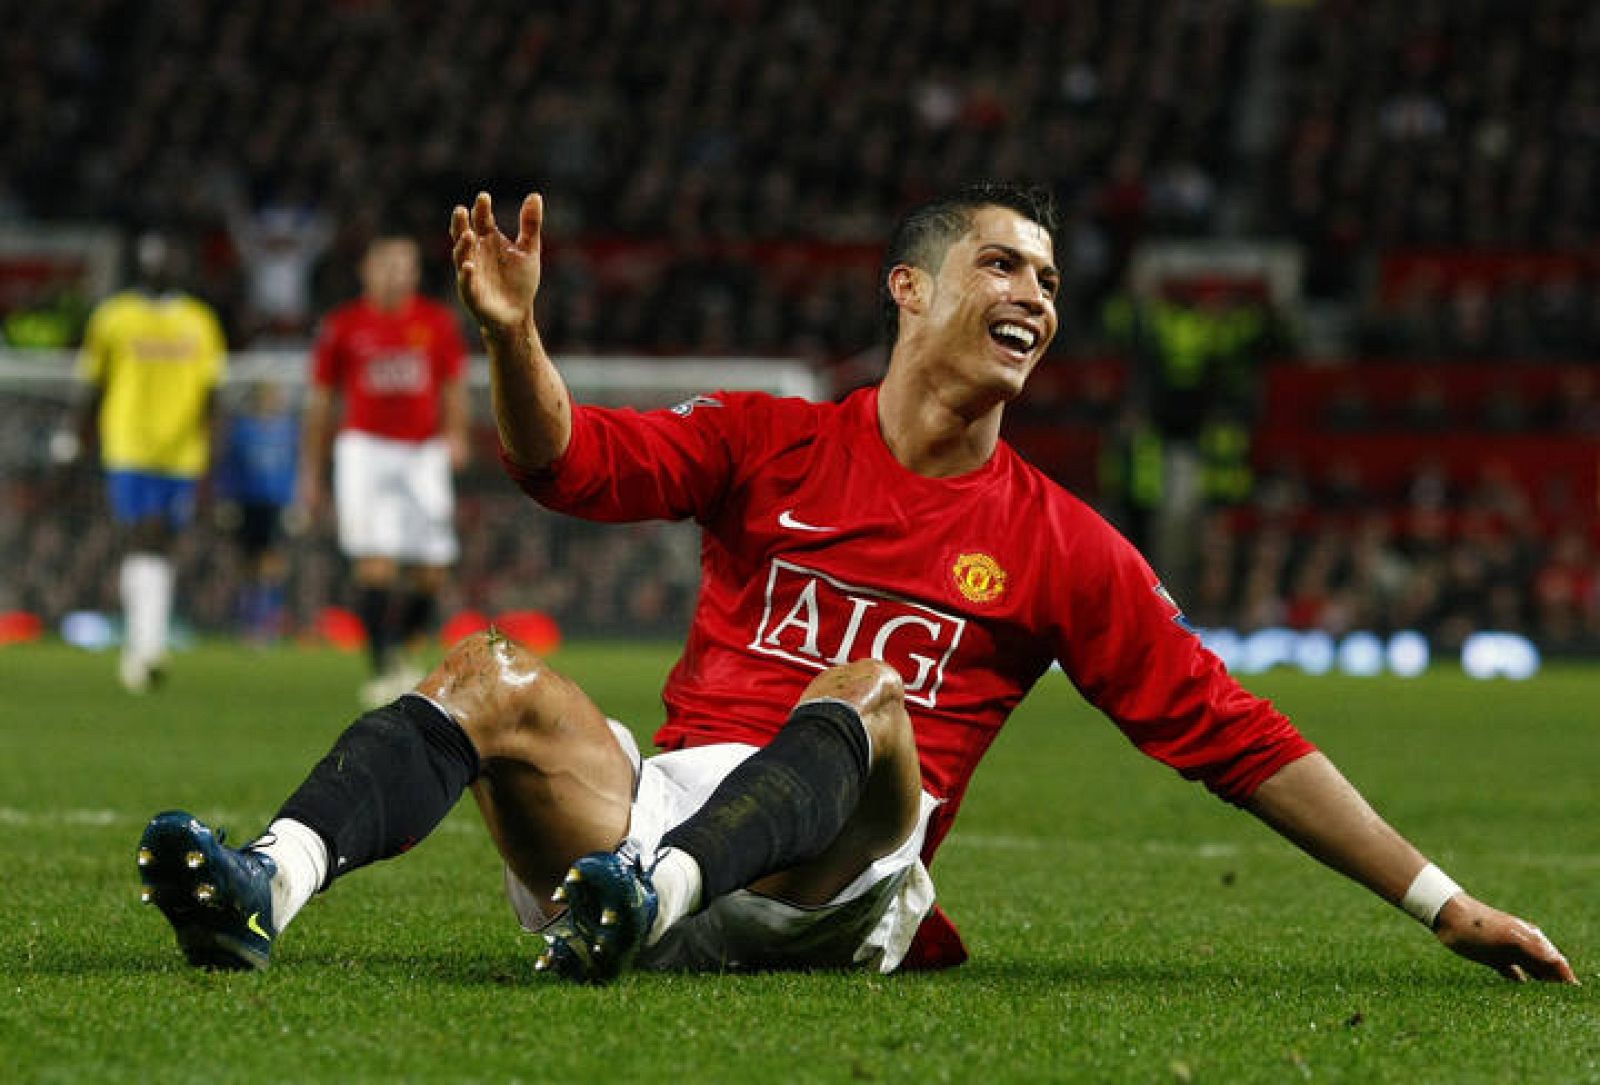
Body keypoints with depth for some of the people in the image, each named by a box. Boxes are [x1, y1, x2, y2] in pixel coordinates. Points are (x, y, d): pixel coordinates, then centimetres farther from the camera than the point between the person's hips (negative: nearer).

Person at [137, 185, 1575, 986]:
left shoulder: (1060, 547, 14)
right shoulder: (772, 445, 17)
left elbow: (1232, 737, 13)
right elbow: (570, 459, 5)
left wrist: (1441, 903, 8)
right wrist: (513, 335, -17)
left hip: (839, 886, -2)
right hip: (671, 788, 2)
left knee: (862, 694, -31)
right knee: (496, 677, -23)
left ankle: (644, 898, -59)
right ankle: (271, 887, -49)